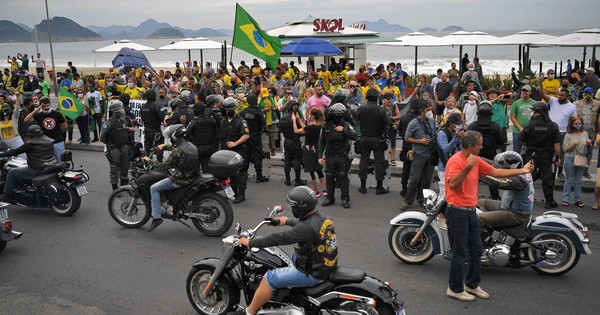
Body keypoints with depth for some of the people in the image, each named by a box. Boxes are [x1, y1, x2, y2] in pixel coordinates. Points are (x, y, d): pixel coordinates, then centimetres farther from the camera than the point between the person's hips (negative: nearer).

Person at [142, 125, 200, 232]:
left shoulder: (177, 152, -22)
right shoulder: (190, 145, 5)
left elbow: (164, 166, -18)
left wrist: (149, 160, -6)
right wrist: (165, 146, 25)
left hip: (181, 180, -9)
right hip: (193, 175, 9)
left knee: (153, 188, 1)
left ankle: (156, 217, -3)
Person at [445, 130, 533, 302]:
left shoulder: (476, 160, 9)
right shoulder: (456, 161, -18)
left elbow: (495, 172, 13)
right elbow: (452, 184, -30)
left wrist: (521, 170, 11)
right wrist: (467, 168, -37)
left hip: (470, 211, 9)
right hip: (457, 212, -9)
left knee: (476, 250, 16)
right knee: (460, 252, 0)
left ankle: (472, 284, 31)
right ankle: (455, 289, 14)